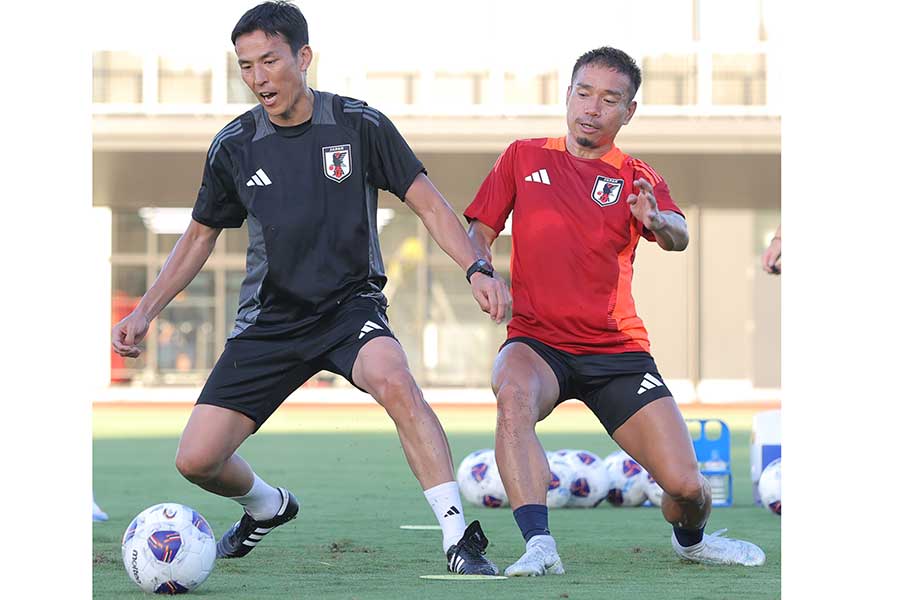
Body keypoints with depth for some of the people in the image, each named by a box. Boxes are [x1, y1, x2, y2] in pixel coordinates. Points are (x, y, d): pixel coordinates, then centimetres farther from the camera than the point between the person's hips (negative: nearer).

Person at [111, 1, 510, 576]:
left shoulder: (359, 125, -7)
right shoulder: (233, 146, 0)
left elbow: (428, 205, -3)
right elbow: (200, 236, 15)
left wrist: (478, 269, -18)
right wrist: (145, 311, 8)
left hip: (351, 305, -3)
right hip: (269, 320, 3)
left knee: (394, 379, -38)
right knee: (197, 460, -7)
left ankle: (460, 540, -34)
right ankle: (267, 507, 30)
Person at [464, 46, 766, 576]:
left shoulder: (637, 179, 7)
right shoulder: (523, 157, 11)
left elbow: (679, 236, -11)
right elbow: (480, 229, 14)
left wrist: (658, 221, -36)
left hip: (618, 349, 1)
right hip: (538, 340, -1)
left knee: (687, 486, -7)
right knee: (514, 397, -38)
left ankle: (690, 539, 30)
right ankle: (539, 546, -41)